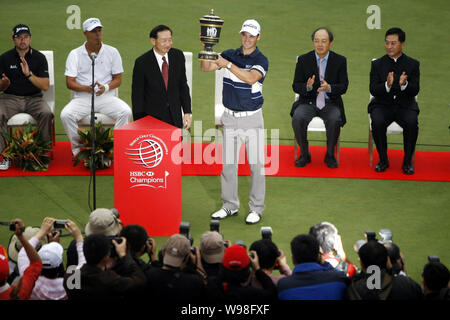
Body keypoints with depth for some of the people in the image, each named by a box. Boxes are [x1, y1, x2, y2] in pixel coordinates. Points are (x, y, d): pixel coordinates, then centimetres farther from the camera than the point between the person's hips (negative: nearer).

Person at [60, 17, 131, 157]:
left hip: (106, 97, 1)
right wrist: (87, 88, -19)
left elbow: (118, 79, 8)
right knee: (66, 115, -29)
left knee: (126, 112, -28)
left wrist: (105, 87, -14)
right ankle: (77, 149, -12)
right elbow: (69, 82, 0)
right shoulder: (75, 54, 5)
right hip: (82, 98, -1)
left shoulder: (112, 52, 8)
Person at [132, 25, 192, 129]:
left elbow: (183, 86, 7)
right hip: (152, 116, -3)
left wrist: (187, 112, 1)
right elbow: (137, 96, -7)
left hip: (175, 116, 4)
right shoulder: (142, 63, -12)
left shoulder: (178, 56, 0)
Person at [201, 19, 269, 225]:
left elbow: (251, 78, -25)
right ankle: (230, 206, 19)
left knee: (256, 164, -2)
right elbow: (206, 68, -2)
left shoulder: (261, 60, -6)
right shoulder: (230, 55, 7)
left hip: (252, 118, -4)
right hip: (230, 117, 4)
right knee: (228, 163, 8)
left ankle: (256, 208, 7)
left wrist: (228, 65, -32)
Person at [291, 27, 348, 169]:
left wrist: (329, 88, -24)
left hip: (330, 103, -1)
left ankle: (330, 155, -7)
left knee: (334, 120, -32)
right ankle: (304, 154, -8)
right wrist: (307, 87, -23)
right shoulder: (303, 60, 1)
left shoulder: (340, 60, 1)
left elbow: (343, 87, -2)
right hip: (308, 102, 1)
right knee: (298, 118, -30)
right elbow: (295, 86, 1)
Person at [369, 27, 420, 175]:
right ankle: (383, 159, -12)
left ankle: (407, 161, -14)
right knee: (377, 122, -32)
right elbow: (373, 90, -5)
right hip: (383, 105, 0)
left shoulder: (413, 64, 5)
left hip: (405, 105, 0)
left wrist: (404, 85, -26)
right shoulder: (377, 64, 6)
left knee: (412, 122, -32)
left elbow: (415, 91, -3)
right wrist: (387, 85, -26)